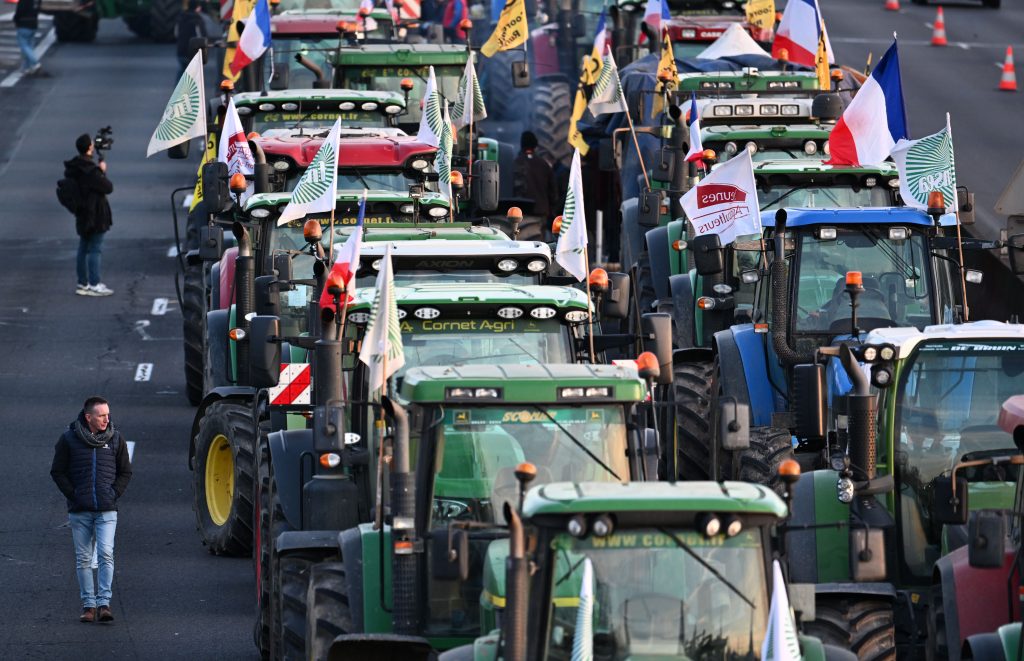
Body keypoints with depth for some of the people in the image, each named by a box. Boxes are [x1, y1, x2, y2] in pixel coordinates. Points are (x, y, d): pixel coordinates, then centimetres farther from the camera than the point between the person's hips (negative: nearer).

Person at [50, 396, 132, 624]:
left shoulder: (115, 439, 5)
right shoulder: (69, 439, -1)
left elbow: (125, 472, 13)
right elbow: (58, 471, 5)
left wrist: (115, 493, -1)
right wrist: (73, 494, -5)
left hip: (107, 511, 0)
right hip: (79, 511, 0)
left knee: (106, 554, -13)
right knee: (83, 559, 4)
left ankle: (104, 603, -13)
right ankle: (88, 604, 11)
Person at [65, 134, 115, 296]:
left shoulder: (73, 169, 3)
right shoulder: (90, 171, -23)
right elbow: (108, 188, -17)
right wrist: (102, 172, -2)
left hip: (82, 214, 8)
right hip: (95, 215, -8)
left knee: (83, 249, 14)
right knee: (95, 249, -2)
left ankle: (83, 283, 19)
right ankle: (94, 285, 0)